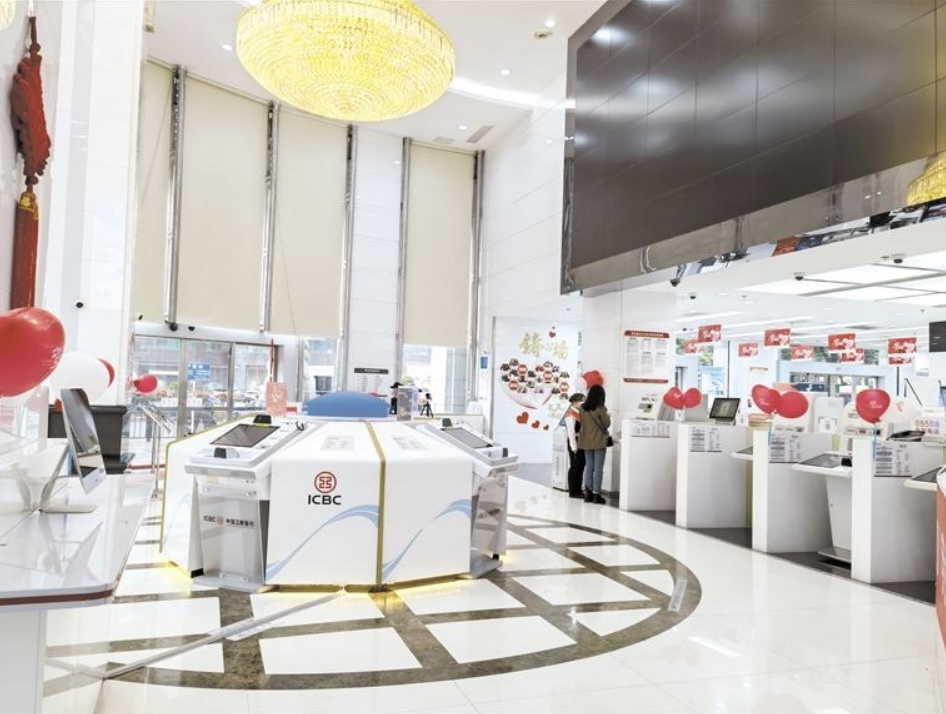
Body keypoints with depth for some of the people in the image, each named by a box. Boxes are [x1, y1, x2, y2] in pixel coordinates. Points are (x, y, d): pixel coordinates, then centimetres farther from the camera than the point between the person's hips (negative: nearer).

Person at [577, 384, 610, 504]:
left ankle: (588, 493, 11)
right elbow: (606, 424, -6)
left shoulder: (583, 408, 0)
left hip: (586, 441, 5)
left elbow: (582, 423, 8)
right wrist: (608, 416, 12)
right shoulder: (600, 409, -14)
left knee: (589, 467, 11)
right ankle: (596, 494, 1)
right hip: (599, 441, -5)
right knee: (598, 468, 1)